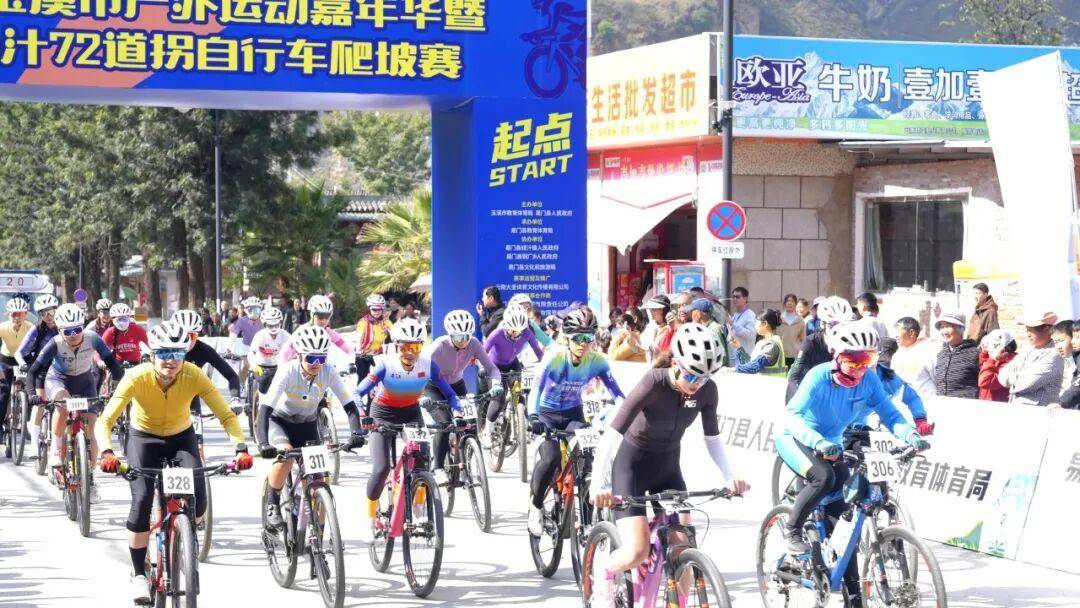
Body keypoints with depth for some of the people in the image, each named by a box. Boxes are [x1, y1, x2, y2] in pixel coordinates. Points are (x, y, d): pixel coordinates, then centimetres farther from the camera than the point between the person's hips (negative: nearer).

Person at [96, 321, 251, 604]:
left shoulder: (194, 376, -27)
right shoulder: (137, 377, -30)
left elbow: (226, 416, -25)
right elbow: (105, 421, -33)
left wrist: (240, 448, -42)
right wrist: (106, 453, -52)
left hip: (181, 438, 1)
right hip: (143, 439, -1)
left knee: (197, 501, -19)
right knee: (142, 501, -21)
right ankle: (138, 574, -4)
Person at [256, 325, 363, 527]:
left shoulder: (328, 372, -22)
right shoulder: (288, 371, -30)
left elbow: (349, 406, -21)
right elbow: (265, 408, -37)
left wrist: (356, 433, -39)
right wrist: (263, 443, -50)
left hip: (307, 424, 3)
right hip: (279, 421, -3)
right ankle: (272, 505, -11)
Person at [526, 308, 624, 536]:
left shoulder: (597, 361, -16)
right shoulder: (554, 357, -25)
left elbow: (616, 391, -20)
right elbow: (536, 387, -35)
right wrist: (533, 417, -52)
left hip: (573, 414, 3)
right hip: (547, 414, -3)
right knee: (551, 458, -25)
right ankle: (536, 506, -1)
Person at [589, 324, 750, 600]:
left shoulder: (707, 390, -13)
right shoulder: (654, 383, -28)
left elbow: (712, 438, 0)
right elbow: (611, 435, -32)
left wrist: (731, 476, -16)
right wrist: (599, 485, -42)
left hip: (667, 466, 5)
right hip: (632, 464, -5)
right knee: (637, 551, -18)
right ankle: (606, 577, 12)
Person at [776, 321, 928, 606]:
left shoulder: (869, 379, -14)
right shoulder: (819, 377, -28)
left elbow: (889, 414, -13)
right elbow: (792, 415, -37)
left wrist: (910, 435, -34)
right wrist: (818, 442, -54)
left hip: (832, 445, 5)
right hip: (796, 440, -5)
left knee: (842, 515, -2)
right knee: (823, 476, -36)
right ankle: (792, 529, -11)